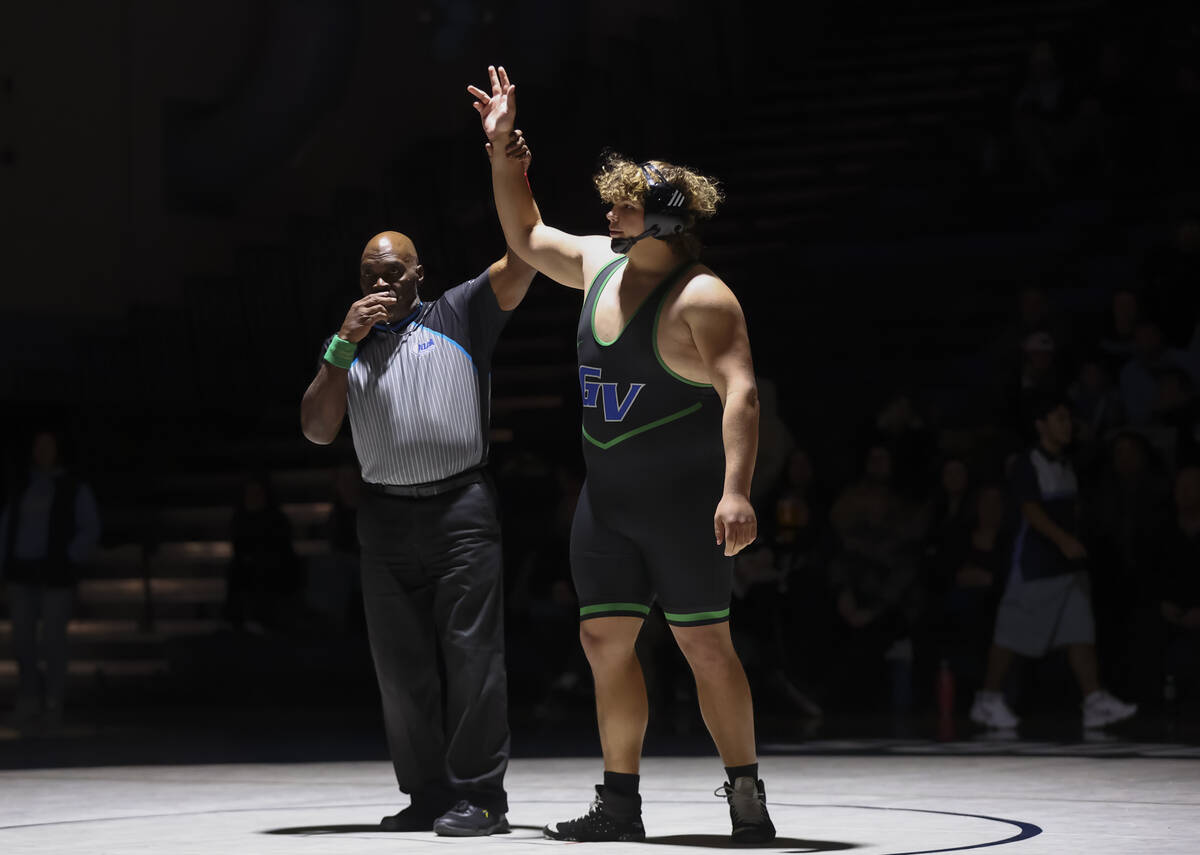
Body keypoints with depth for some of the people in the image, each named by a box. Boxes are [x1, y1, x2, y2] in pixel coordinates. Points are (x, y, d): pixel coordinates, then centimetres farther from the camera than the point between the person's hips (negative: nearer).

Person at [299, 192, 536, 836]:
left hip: (461, 510, -4)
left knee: (470, 656, -9)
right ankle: (428, 795, 11)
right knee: (401, 667, 5)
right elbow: (317, 430, 8)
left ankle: (478, 795, -7)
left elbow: (523, 255, -1)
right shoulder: (347, 346, 19)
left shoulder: (458, 314, 9)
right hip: (385, 518, 4)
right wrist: (345, 342, -1)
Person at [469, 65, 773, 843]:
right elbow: (526, 236, 24)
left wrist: (736, 490, -35)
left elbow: (740, 392, -24)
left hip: (683, 500, -8)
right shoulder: (599, 265, 8)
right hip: (607, 500, 8)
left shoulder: (701, 297, -16)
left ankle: (747, 795, 6)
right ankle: (620, 803, 13)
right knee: (606, 638, 6)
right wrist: (503, 148, 16)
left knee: (705, 644, -4)